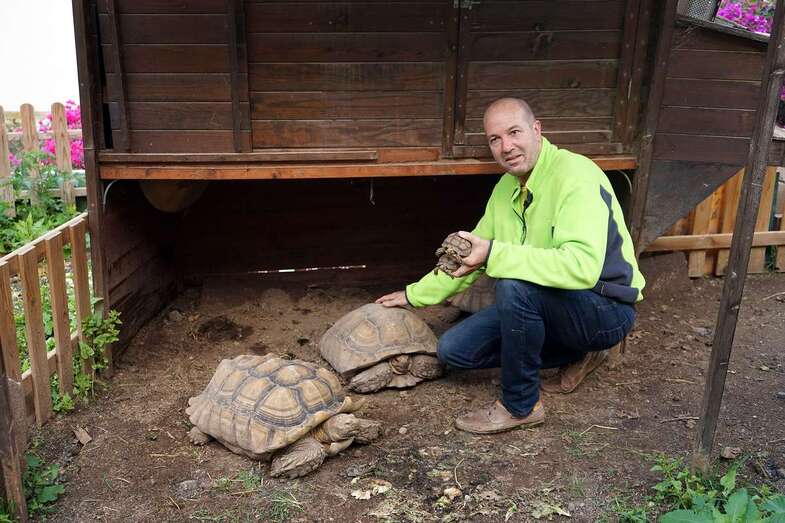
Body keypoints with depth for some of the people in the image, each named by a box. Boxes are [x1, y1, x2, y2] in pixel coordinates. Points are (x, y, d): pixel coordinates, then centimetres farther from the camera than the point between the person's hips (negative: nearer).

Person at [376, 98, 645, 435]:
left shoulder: (576, 176, -23)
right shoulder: (506, 188, 4)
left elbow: (582, 266, -38)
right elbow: (467, 257, 16)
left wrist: (495, 255, -38)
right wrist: (415, 295, 16)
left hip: (606, 309, -8)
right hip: (547, 305, 8)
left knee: (514, 285, -35)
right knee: (452, 349, 0)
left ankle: (521, 406, -13)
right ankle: (577, 355, 10)